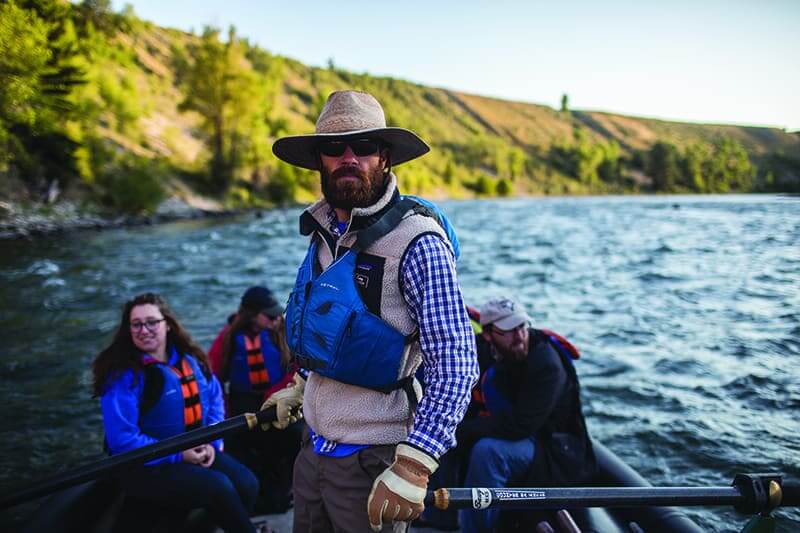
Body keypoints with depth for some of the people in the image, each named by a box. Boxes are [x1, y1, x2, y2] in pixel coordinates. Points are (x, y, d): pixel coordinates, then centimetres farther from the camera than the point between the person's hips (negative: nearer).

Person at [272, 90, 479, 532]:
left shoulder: (416, 242, -22)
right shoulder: (324, 230, 2)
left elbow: (455, 363, -24)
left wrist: (415, 466, -28)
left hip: (372, 462, -7)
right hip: (314, 446, 7)